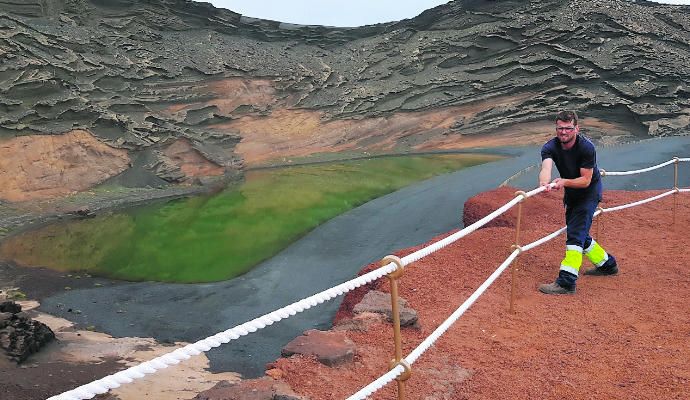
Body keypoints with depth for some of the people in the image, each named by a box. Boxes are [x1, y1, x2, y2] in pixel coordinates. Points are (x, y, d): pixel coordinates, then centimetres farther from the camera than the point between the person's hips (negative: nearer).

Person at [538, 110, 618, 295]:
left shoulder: (586, 147, -25)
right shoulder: (550, 147, -16)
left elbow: (586, 180, -26)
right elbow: (546, 167, -36)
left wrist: (564, 182, -44)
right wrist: (544, 183, -58)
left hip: (589, 192, -6)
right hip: (571, 194, 6)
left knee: (575, 233, -19)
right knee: (578, 234, 17)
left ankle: (567, 282, -23)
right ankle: (607, 264, 41)